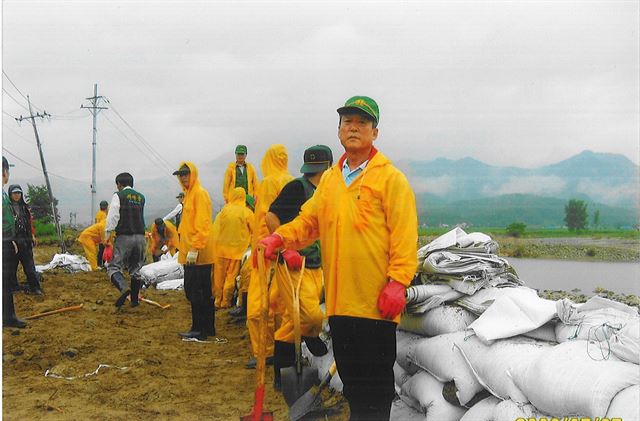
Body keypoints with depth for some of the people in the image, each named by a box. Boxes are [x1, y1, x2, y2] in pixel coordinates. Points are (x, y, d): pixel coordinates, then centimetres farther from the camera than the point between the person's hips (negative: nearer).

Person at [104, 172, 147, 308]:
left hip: (124, 237, -5)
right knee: (135, 269, 14)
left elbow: (113, 216, -9)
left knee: (114, 267, -2)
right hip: (140, 237, 5)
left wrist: (107, 234, -5)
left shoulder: (118, 195, -2)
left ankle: (124, 288, -28)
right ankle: (134, 300, 17)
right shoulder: (141, 197, 14)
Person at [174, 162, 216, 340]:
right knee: (203, 292, 14)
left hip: (197, 254, -10)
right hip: (190, 253, 10)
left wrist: (194, 249, -23)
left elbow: (202, 224, -19)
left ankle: (199, 330, -1)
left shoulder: (199, 193, -12)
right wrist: (185, 248, 21)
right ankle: (208, 328, 20)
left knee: (195, 292, -7)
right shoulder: (189, 194, 19)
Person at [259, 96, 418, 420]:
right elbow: (308, 221, 14)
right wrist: (279, 238, -4)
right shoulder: (329, 179, 15)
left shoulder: (390, 177, -5)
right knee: (349, 373, 16)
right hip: (340, 299, 6)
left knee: (375, 380, 1)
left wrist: (397, 282, -18)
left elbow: (404, 234, -10)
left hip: (375, 302, -6)